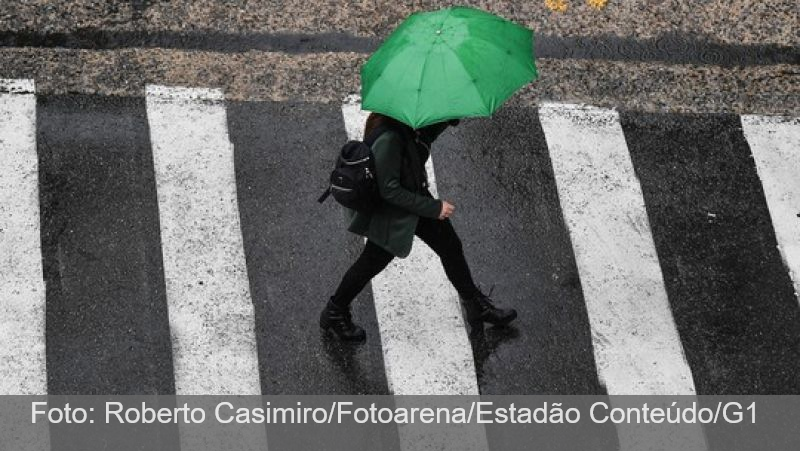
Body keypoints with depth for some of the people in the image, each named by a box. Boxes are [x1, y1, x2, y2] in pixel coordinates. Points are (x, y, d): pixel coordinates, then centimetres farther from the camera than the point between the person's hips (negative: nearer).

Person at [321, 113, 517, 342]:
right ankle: (334, 314, 37)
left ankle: (477, 307, 36)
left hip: (415, 194, 8)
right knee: (373, 262, 12)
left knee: (450, 246, 17)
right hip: (389, 211, -8)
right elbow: (389, 190, -31)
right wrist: (433, 208, -24)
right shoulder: (388, 138, -38)